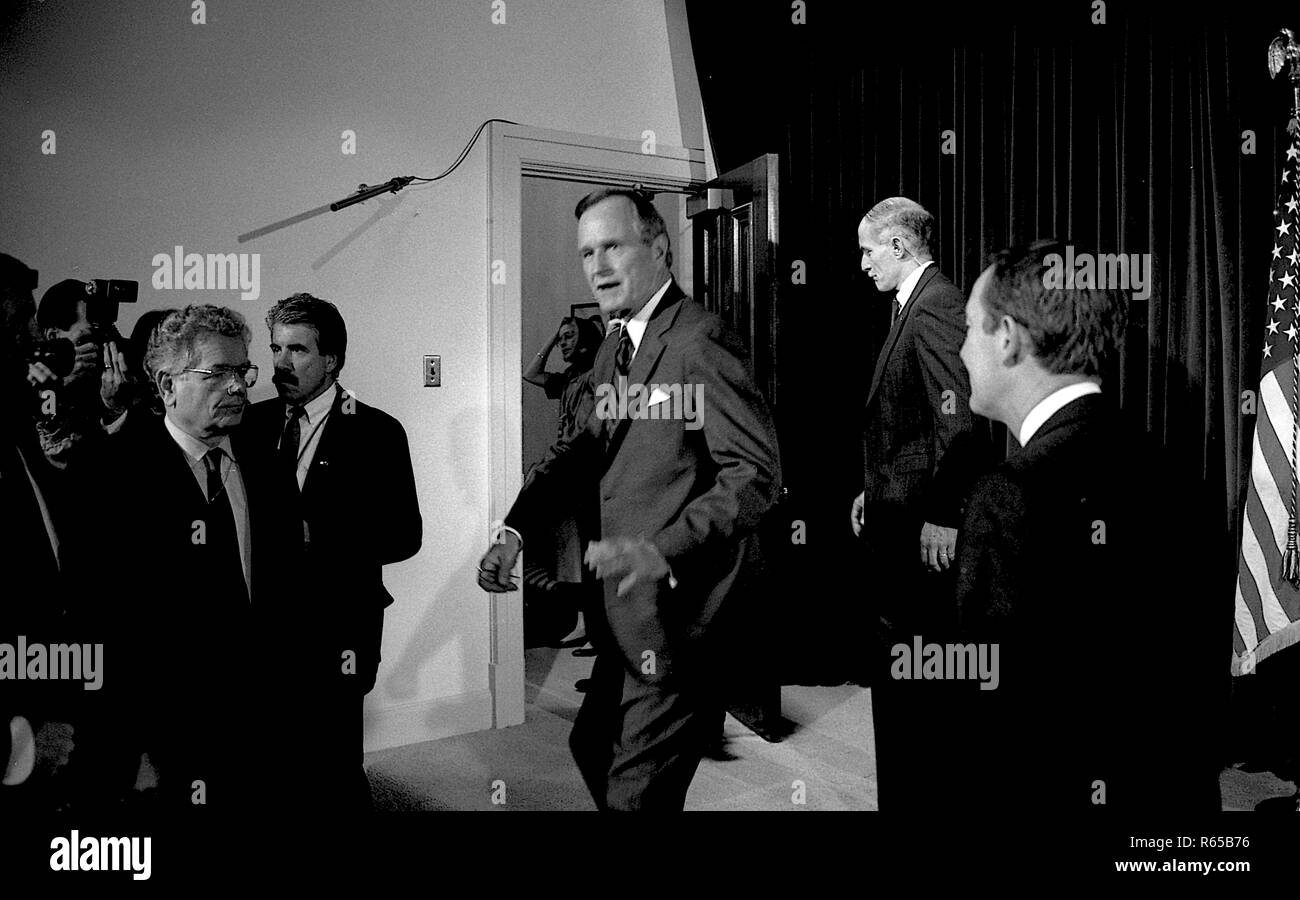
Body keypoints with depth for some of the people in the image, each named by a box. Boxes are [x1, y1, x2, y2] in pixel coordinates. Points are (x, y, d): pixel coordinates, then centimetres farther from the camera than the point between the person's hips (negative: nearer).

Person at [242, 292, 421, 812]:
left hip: (334, 632, -4)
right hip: (264, 627, 4)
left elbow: (403, 534, -8)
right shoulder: (257, 423, 9)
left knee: (333, 777, 2)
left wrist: (314, 536, -17)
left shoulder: (375, 432, -4)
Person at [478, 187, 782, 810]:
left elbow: (756, 472, -24)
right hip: (626, 612, 10)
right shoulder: (614, 348, 12)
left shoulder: (700, 343, -18)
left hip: (680, 612, -10)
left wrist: (663, 552, -35)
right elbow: (587, 446, 17)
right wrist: (516, 530, 2)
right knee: (592, 748, 23)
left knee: (636, 790, -1)